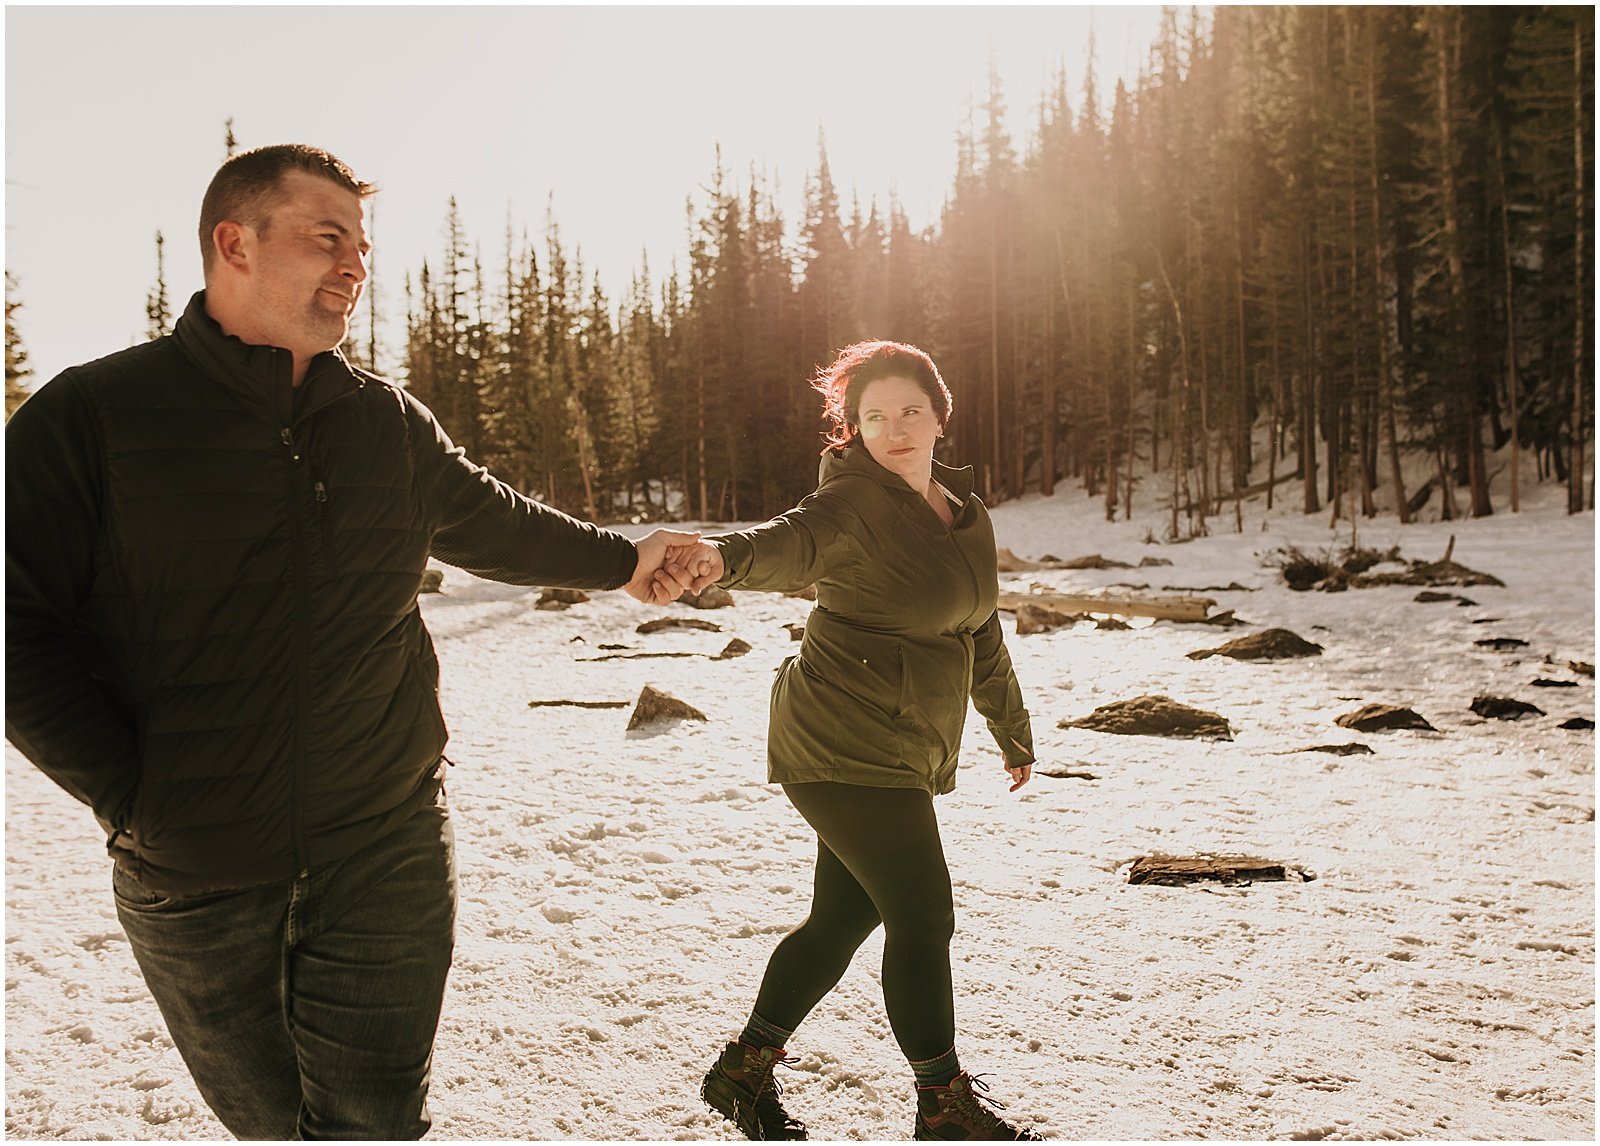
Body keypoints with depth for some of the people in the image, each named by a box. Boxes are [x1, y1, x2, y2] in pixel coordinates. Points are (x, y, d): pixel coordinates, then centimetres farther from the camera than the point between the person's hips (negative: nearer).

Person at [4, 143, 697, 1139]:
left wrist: (620, 559, 28)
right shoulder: (87, 418, -7)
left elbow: (488, 524, 22)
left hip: (388, 859, 2)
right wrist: (128, 792, -11)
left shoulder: (392, 424, 5)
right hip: (195, 884, -1)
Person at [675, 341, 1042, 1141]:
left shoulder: (967, 515, 13)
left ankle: (744, 1070, 31)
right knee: (923, 917, -2)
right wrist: (724, 558, -58)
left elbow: (982, 634, 23)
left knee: (845, 917, 15)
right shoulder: (854, 503, -12)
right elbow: (795, 542, -35)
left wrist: (1013, 734, 32)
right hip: (845, 748, -8)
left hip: (900, 756, 8)